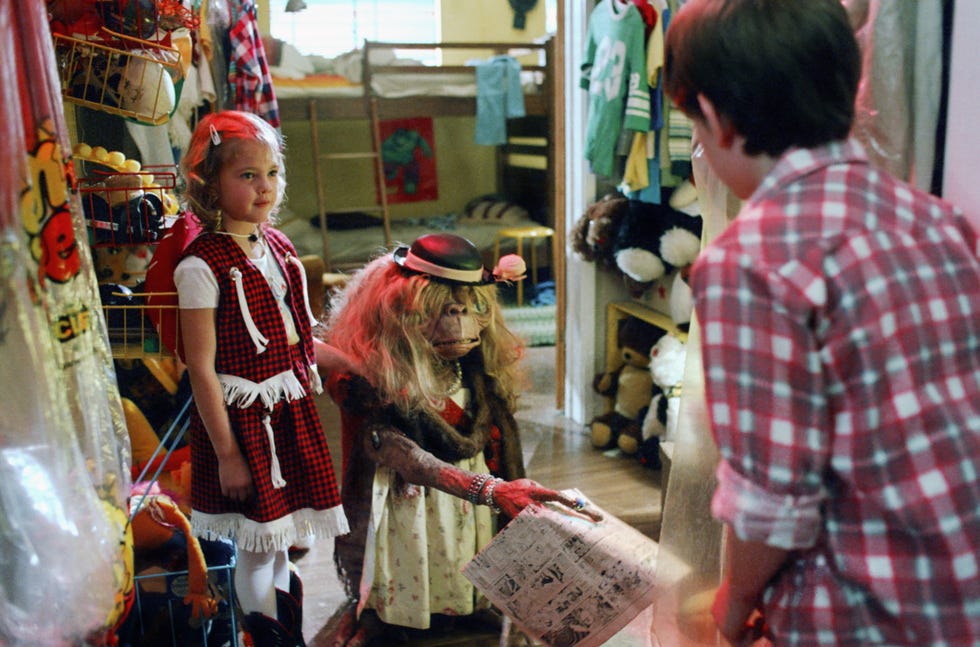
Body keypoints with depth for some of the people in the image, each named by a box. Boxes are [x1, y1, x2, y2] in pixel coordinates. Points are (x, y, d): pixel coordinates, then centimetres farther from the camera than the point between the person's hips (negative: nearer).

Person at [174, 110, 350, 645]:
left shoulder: (278, 247, 6)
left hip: (291, 414, 7)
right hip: (242, 419, -7)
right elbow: (202, 368, -16)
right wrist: (227, 455, -16)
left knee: (279, 542, 20)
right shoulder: (202, 264, -17)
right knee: (257, 551, 6)